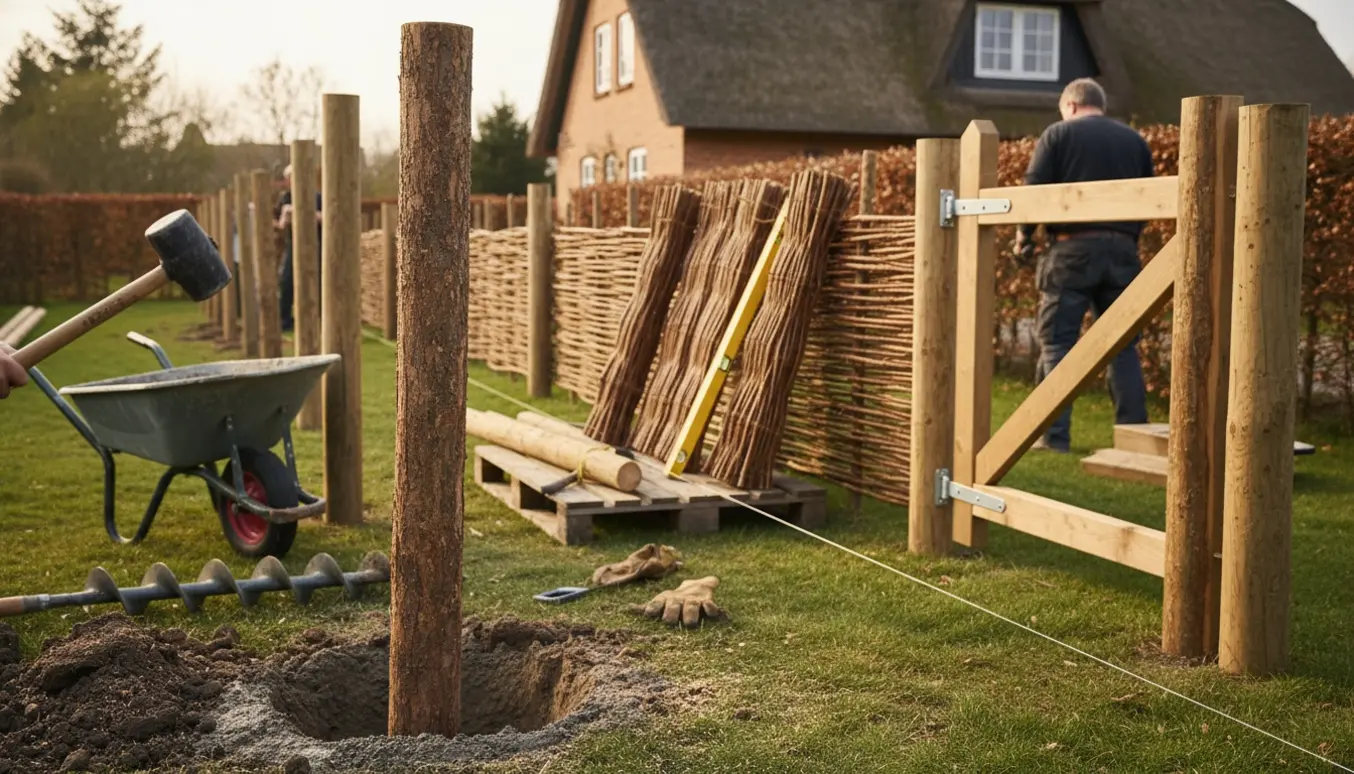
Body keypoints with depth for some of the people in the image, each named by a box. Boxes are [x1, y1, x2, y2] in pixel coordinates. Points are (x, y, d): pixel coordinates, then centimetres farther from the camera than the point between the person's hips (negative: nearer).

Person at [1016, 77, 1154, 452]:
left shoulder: (1058, 133, 3)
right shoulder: (1135, 140, 16)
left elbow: (1034, 189, -4)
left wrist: (1024, 234, 9)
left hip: (1072, 249, -4)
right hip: (1122, 250, 4)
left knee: (1057, 341, 0)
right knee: (1123, 344, 9)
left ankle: (1054, 435, -4)